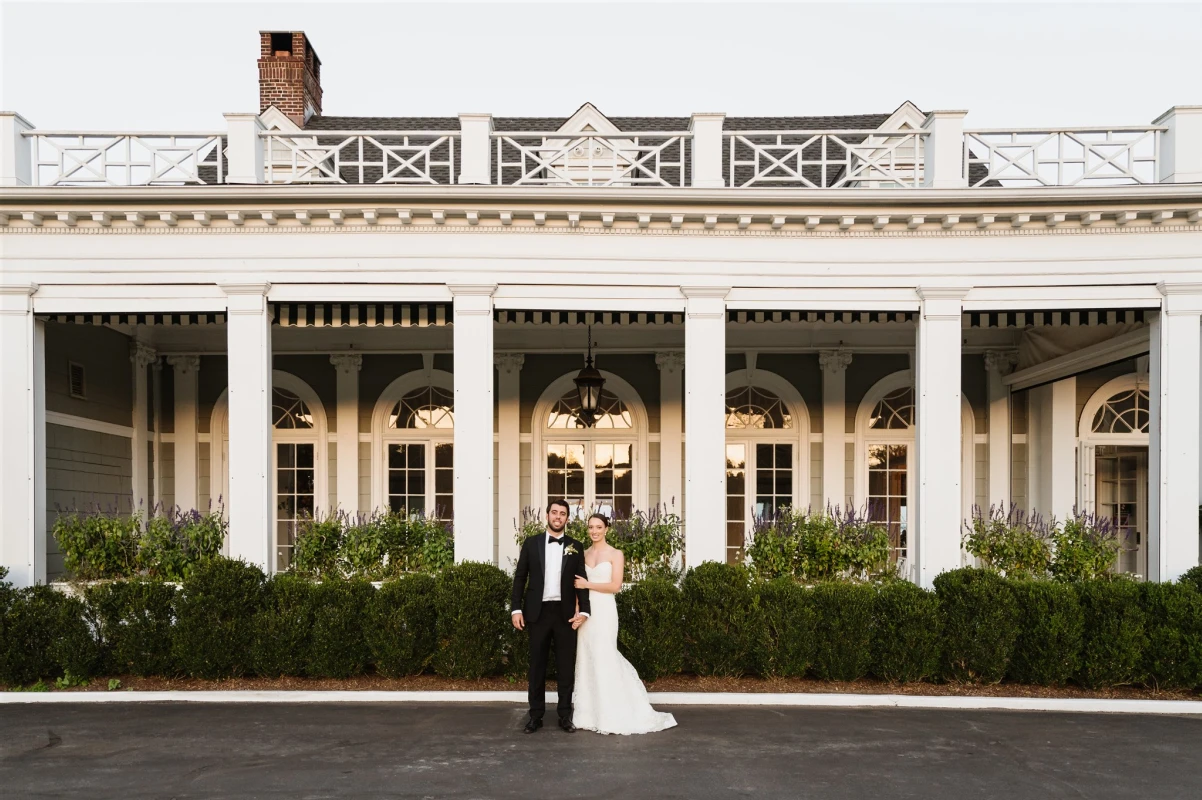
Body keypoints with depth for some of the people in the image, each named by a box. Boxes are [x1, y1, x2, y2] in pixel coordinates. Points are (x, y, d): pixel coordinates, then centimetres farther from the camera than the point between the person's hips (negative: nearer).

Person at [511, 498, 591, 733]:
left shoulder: (576, 547, 6)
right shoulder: (531, 543, 5)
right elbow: (520, 578, 4)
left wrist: (584, 611, -8)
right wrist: (517, 609, -4)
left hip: (565, 613, 0)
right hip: (538, 612, 0)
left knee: (566, 666, 4)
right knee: (537, 665, 6)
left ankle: (565, 714, 14)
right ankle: (536, 715, 14)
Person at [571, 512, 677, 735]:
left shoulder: (615, 554, -2)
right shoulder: (583, 554, 12)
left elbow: (615, 586, -10)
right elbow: (578, 584, 11)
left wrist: (588, 585, -10)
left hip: (604, 611, -5)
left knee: (604, 658, -6)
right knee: (587, 659, 5)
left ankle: (611, 716, 2)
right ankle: (591, 713, 12)